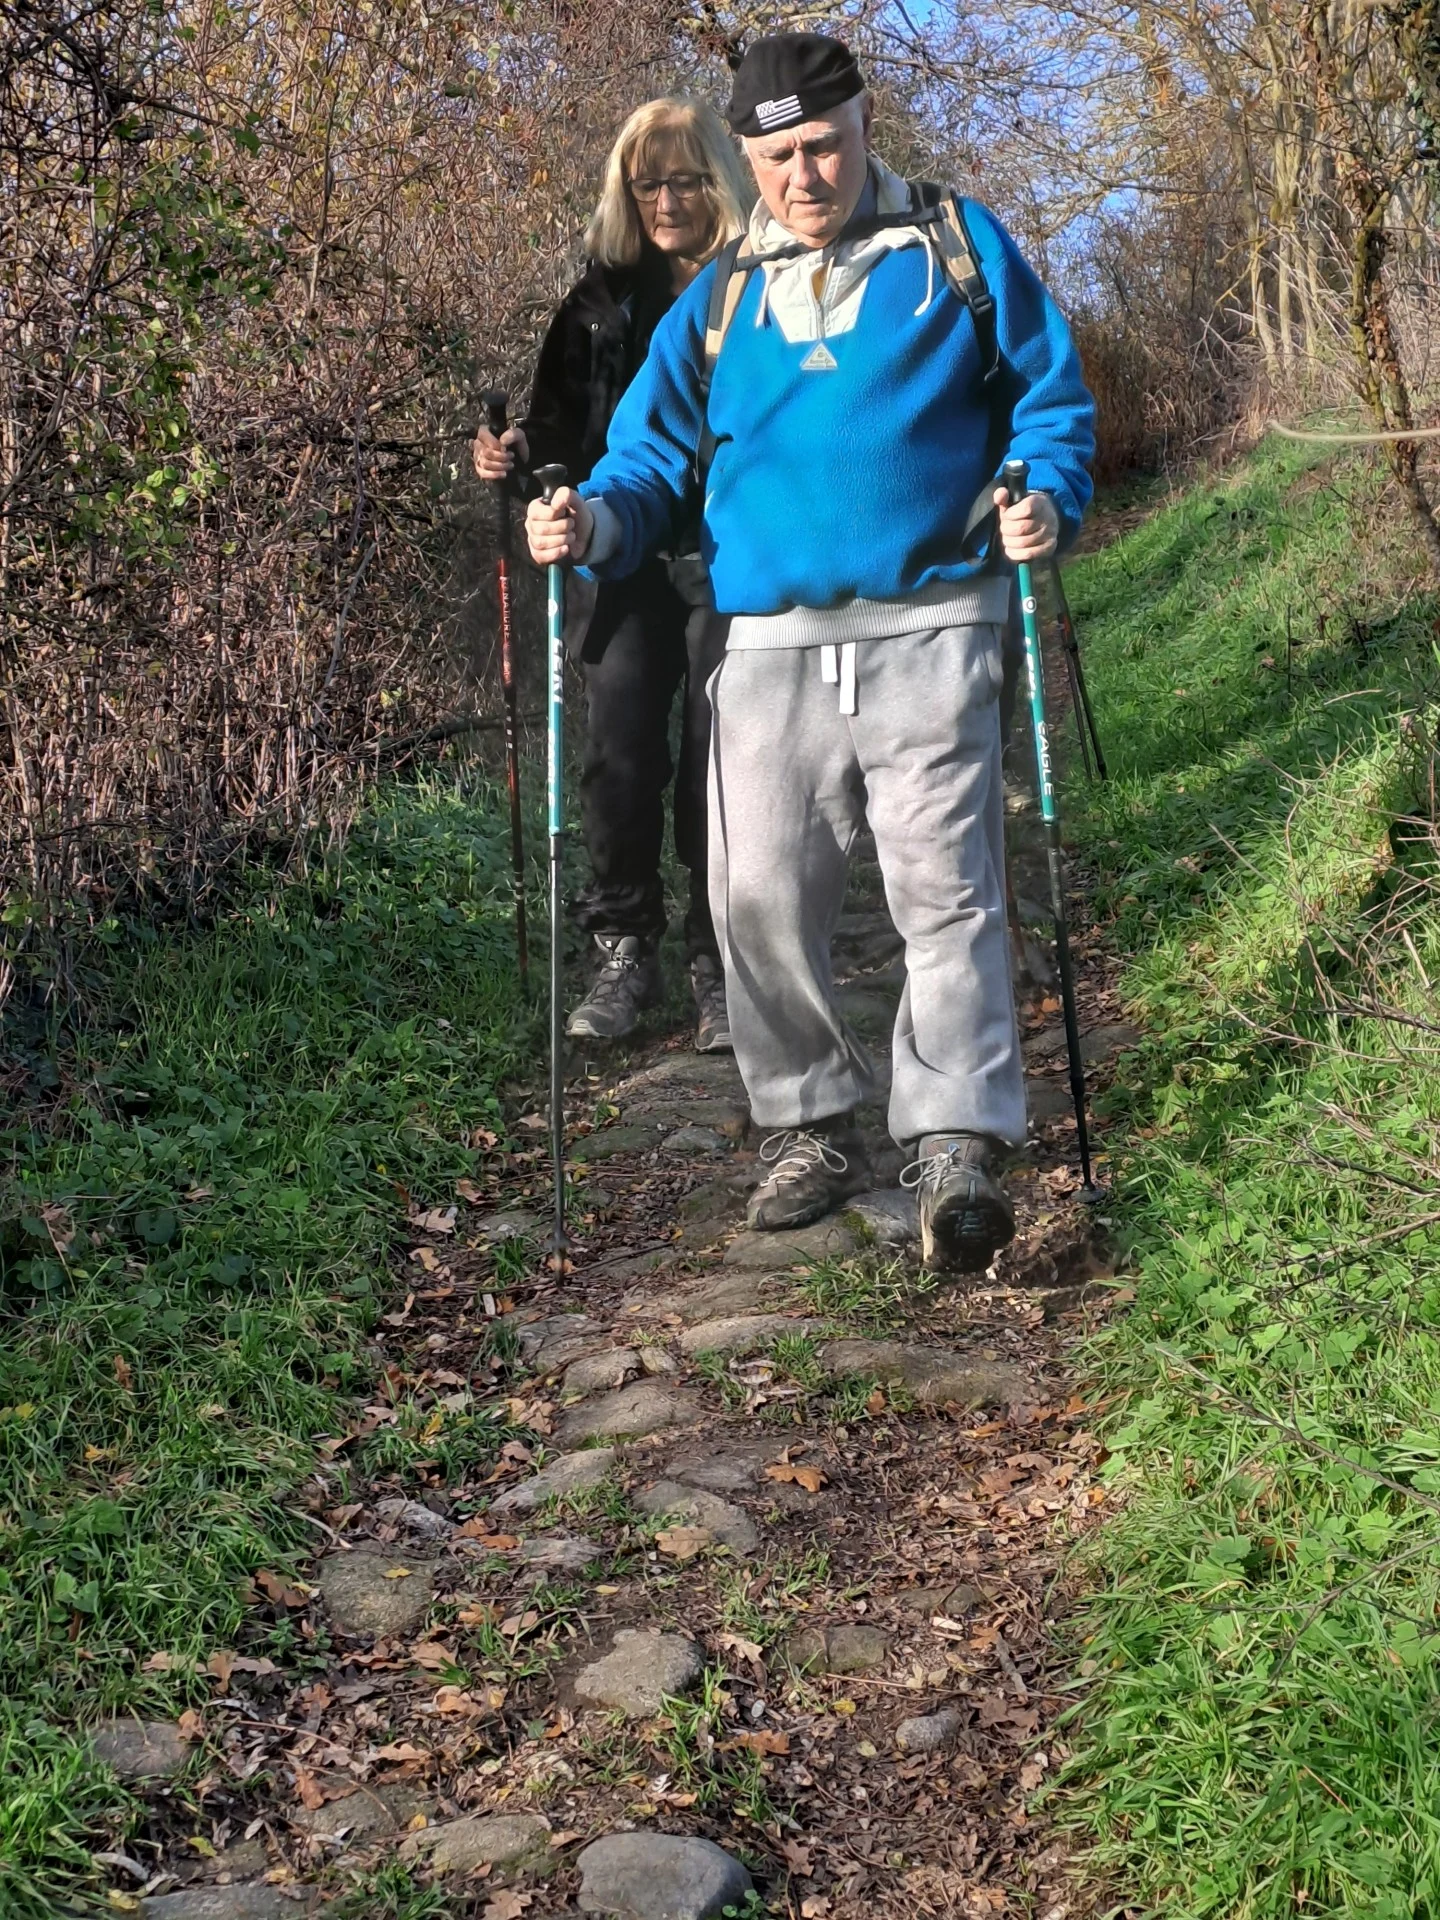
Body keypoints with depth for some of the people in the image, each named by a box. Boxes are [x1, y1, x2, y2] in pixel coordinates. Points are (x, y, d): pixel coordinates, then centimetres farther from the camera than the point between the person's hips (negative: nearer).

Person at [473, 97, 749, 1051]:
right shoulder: (604, 296, 11)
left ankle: (721, 965, 11)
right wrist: (520, 448, -4)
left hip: (733, 560, -3)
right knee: (619, 757, -1)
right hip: (630, 554, 3)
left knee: (722, 764, -1)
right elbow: (568, 417, 16)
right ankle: (626, 952, 14)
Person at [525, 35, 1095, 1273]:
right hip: (773, 646, 3)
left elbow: (1053, 393, 11)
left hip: (929, 631, -3)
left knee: (945, 889, -7)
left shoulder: (957, 246, 8)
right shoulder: (717, 301, 15)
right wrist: (593, 522, -9)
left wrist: (1046, 498, -9)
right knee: (761, 901, 3)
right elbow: (653, 454, 13)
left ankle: (958, 1147, -4)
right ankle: (813, 1128, 19)